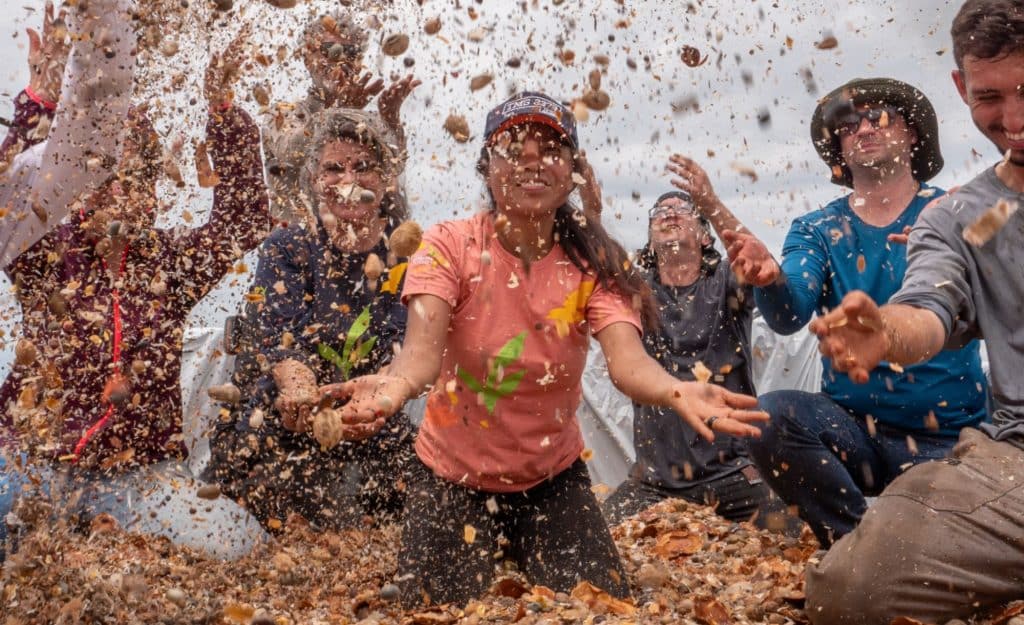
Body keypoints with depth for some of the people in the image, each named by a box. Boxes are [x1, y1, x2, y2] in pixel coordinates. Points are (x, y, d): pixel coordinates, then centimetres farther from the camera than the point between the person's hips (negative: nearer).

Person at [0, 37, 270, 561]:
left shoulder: (172, 261, 5)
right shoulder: (45, 255, 2)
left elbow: (245, 219, -6)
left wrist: (222, 111, -12)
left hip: (138, 473, 2)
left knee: (233, 540, -21)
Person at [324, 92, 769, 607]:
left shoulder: (592, 262, -12)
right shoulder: (450, 246, -16)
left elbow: (626, 359, -28)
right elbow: (422, 349, -31)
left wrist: (679, 392, -51)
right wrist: (389, 387, -55)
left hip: (552, 479, 2)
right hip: (452, 479, -1)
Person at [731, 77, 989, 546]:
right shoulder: (815, 231, 5)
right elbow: (790, 315, -13)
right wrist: (768, 279, -37)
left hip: (947, 438, -1)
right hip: (852, 424, 1)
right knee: (769, 415, -28)